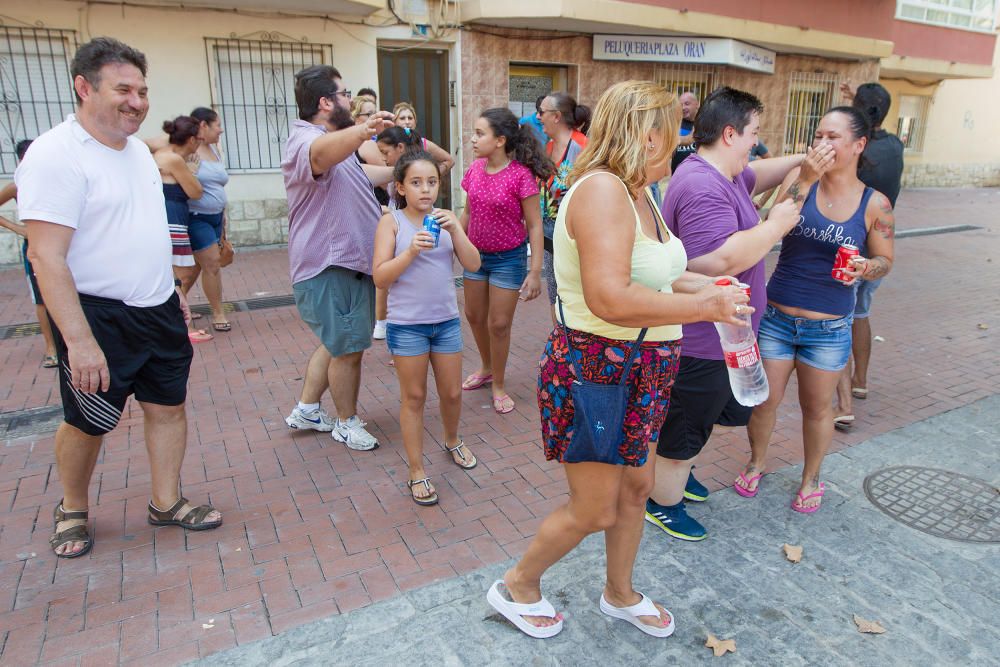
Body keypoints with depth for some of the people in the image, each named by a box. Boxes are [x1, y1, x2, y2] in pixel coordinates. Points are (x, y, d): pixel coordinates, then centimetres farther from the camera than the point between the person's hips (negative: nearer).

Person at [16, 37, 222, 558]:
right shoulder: (56, 154, -18)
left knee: (168, 405, 12)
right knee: (87, 422, 9)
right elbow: (46, 255, -22)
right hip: (98, 316, -7)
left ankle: (166, 503, 28)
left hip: (157, 310, 7)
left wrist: (170, 289, 19)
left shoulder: (137, 149, 9)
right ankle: (72, 510, 34)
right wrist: (79, 341, -26)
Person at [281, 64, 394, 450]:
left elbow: (361, 174, 35)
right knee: (348, 349, 3)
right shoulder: (307, 140, -18)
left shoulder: (334, 140, 17)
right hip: (332, 267, -11)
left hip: (347, 262, 11)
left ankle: (306, 410, 35)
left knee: (337, 343, 21)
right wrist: (362, 131, -63)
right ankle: (347, 424, 21)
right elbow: (324, 153, -45)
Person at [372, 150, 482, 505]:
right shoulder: (392, 221, -7)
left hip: (447, 320, 4)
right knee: (413, 397, 7)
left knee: (452, 392, 15)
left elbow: (473, 264, -4)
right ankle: (417, 472, 20)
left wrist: (454, 229, -17)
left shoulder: (444, 218, 3)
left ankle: (452, 441, 45)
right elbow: (380, 277, -12)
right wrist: (411, 251, -25)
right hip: (407, 325, -3)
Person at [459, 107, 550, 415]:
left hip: (508, 258, -6)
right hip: (476, 253, 6)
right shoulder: (475, 169, -3)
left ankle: (498, 384, 25)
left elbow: (534, 225, -16)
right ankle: (487, 368, 42)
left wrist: (535, 273, -19)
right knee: (474, 316, 17)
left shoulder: (521, 175, -19)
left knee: (499, 324, 4)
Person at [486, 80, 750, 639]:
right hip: (595, 367, -9)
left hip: (641, 371, 10)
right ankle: (517, 587, 32)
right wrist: (703, 306, -24)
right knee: (594, 511, 5)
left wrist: (701, 286, 7)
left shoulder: (640, 193, 8)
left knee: (636, 487, 21)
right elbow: (609, 299, -34)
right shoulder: (601, 190, -23)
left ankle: (620, 594, 45)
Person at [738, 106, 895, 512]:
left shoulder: (875, 204, -3)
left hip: (829, 327, 0)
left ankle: (811, 478, 39)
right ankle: (756, 464, 37)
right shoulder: (800, 182, -5)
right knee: (765, 400, 10)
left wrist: (865, 268, -16)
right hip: (776, 317, 0)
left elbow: (885, 260, 6)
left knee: (817, 406, 16)